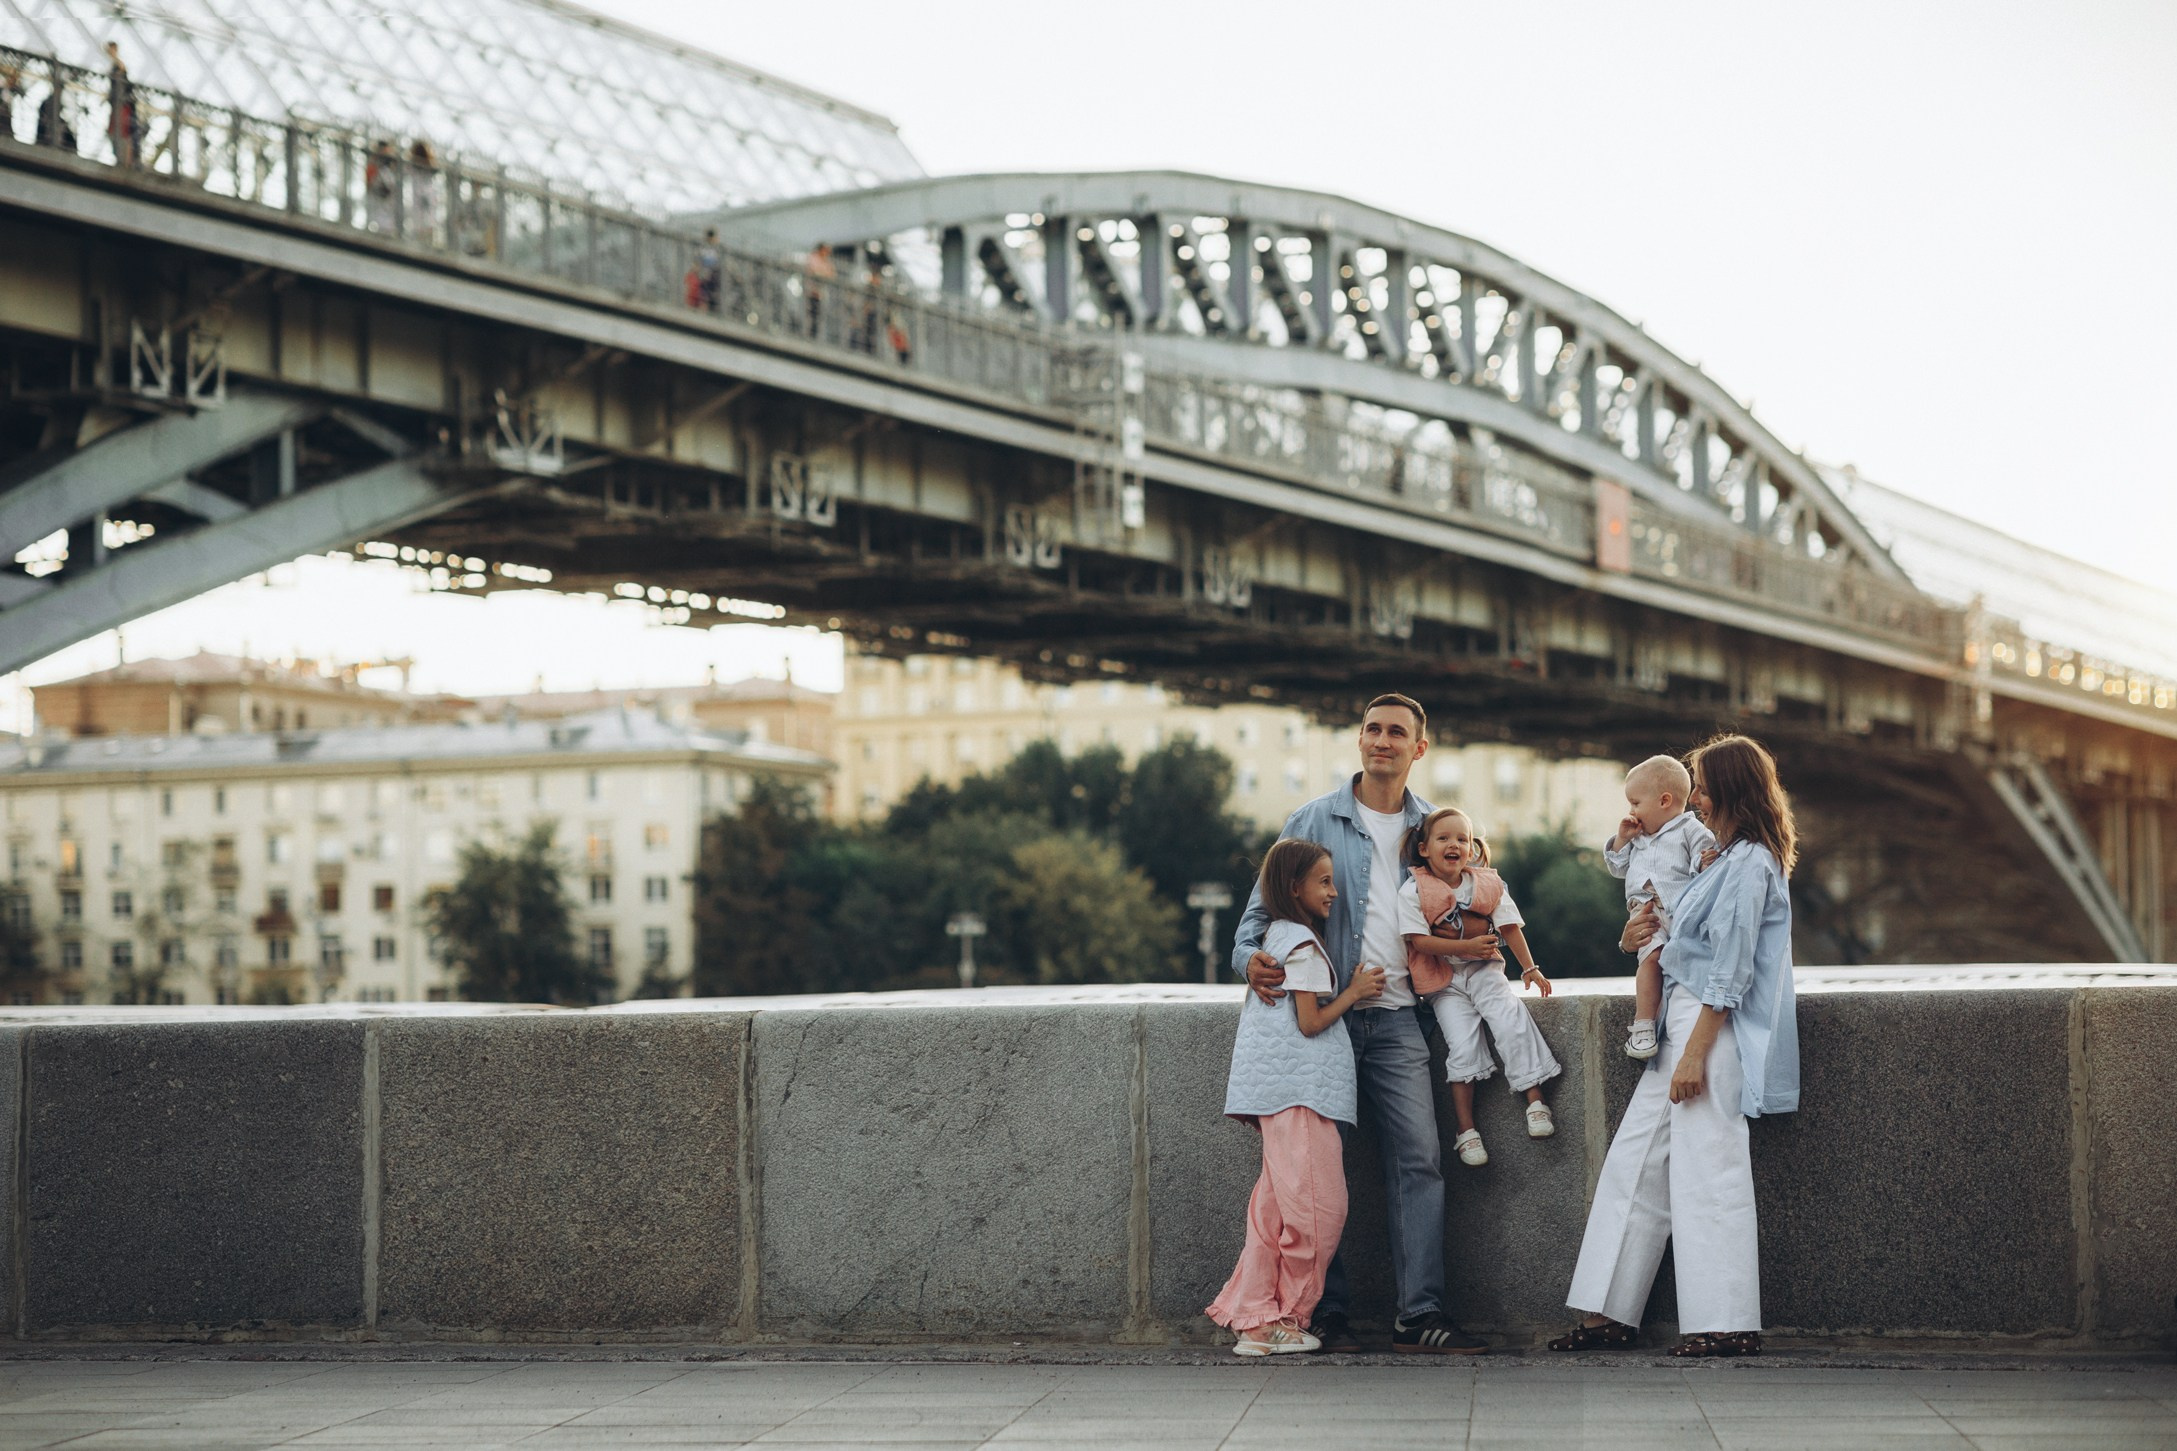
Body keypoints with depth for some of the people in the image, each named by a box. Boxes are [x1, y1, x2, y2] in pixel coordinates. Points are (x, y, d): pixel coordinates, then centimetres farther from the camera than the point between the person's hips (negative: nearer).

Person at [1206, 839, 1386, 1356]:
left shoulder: (1275, 939, 19)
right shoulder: (1303, 943, -10)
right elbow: (1310, 1022, -13)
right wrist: (1354, 992, -1)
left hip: (1279, 1090, 10)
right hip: (1299, 1090, -10)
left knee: (1275, 1207, 9)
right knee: (1317, 1207, -5)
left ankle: (1253, 1317, 7)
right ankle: (1286, 1319, 0)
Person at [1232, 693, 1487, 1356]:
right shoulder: (1313, 821, 3)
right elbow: (1265, 903, 4)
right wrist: (1251, 956, -14)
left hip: (1397, 1017, 2)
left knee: (1419, 1157, -7)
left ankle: (1419, 1313, -6)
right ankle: (1327, 1312, 5)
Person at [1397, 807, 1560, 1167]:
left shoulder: (1487, 884, 2)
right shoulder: (1414, 891, -8)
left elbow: (1509, 927, 5)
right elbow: (1419, 939, -15)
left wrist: (1530, 968, 0)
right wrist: (1467, 946, -19)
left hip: (1483, 970, 3)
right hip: (1444, 981, -3)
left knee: (1513, 1022, -20)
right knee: (1462, 1045, -15)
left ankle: (1535, 1102, -14)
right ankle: (1466, 1131, -8)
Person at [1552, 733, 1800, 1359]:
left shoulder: (1750, 864, -13)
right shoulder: (1727, 858, 18)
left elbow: (1729, 972, -18)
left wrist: (1695, 1053, -20)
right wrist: (1641, 935, 8)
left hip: (1717, 1030, -10)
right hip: (1684, 1025, 10)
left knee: (1708, 1175, -8)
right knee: (1633, 1162, 8)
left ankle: (1727, 1325, -3)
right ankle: (1607, 1313, 10)